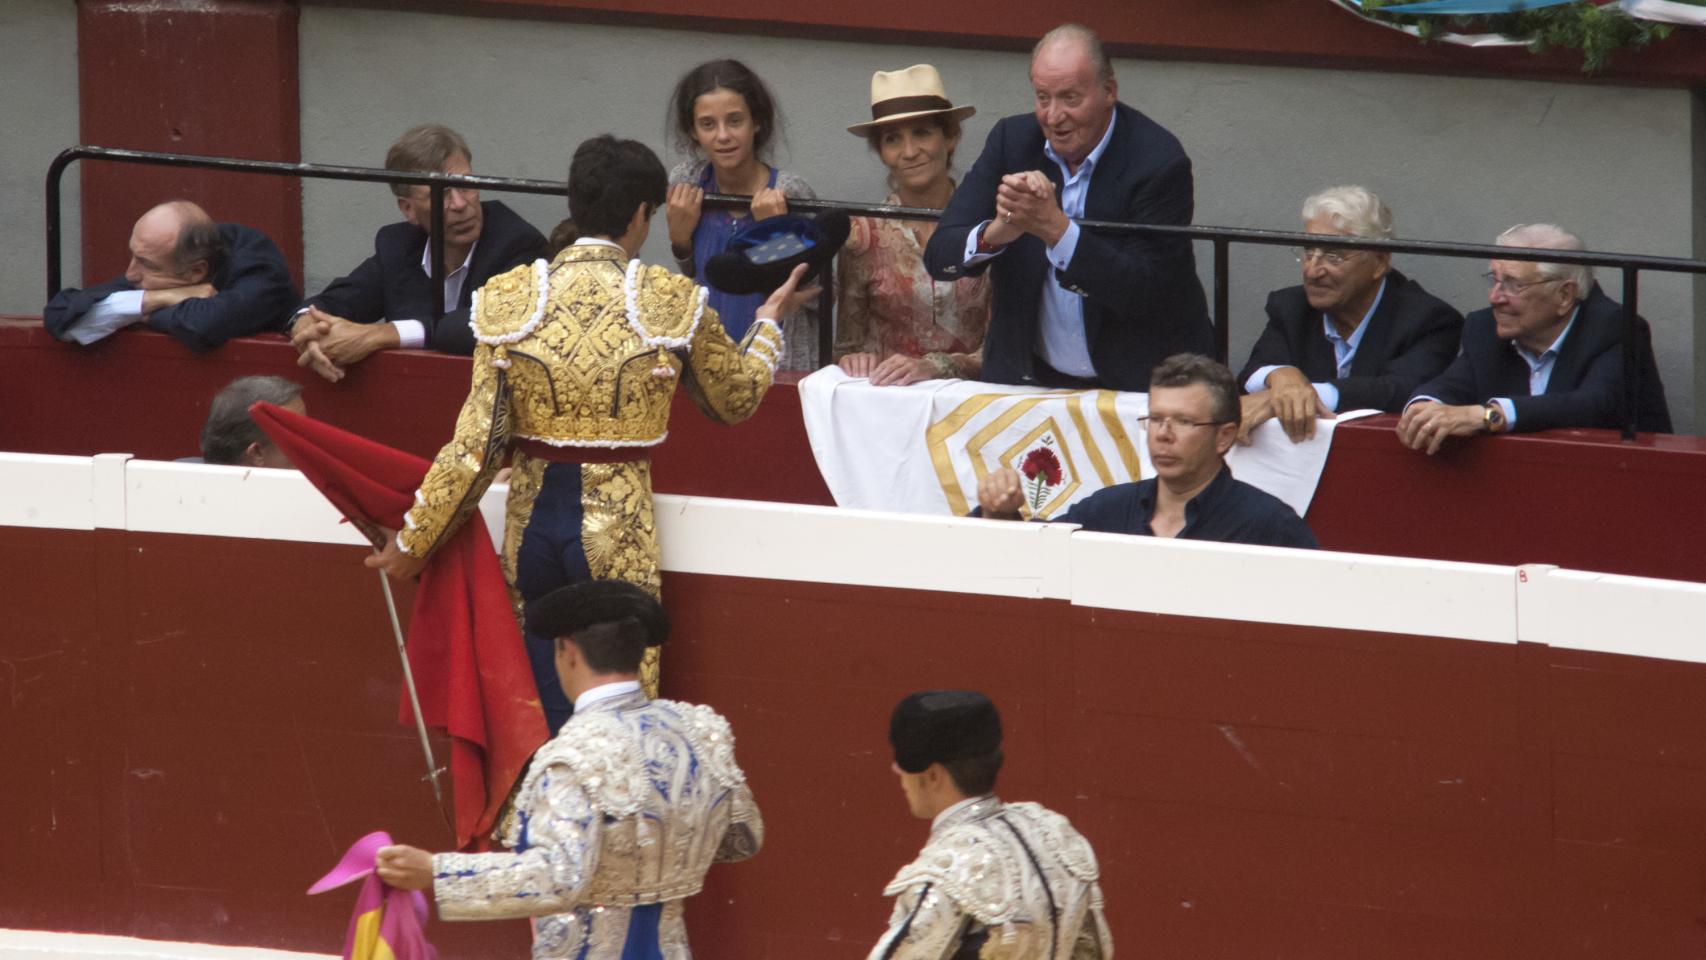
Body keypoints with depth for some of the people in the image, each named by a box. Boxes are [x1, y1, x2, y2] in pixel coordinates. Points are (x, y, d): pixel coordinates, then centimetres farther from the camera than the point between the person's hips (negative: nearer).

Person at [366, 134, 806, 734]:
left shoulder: (508, 299, -3)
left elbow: (477, 442, -5)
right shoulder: (672, 303, -6)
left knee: (542, 723, 11)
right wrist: (769, 323, 30)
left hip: (532, 523, 2)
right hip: (619, 525, -2)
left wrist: (414, 542, 5)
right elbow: (738, 399, 11)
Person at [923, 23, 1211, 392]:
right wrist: (996, 233, -27)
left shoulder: (1158, 163, -12)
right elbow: (939, 256, -4)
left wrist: (1055, 227, -28)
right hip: (1030, 375, 4)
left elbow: (1147, 293, -19)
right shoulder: (1012, 141, 1)